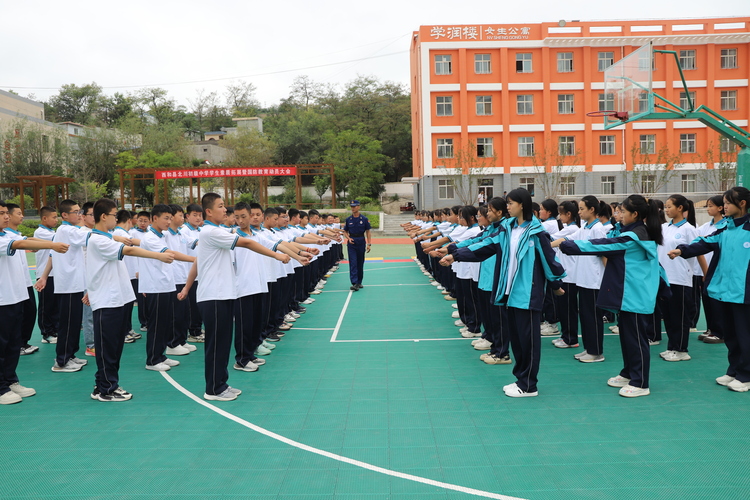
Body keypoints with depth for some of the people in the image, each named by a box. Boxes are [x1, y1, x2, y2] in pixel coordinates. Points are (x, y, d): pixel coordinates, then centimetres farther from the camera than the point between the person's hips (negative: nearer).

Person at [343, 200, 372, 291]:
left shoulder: (364, 219, -1)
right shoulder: (348, 220, 2)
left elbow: (367, 232, 1)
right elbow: (345, 231, 10)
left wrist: (369, 244, -5)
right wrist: (348, 238, -10)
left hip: (361, 242, 0)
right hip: (352, 243, 0)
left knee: (360, 263, 10)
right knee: (353, 263, -7)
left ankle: (359, 282, 23)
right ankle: (355, 283, -11)